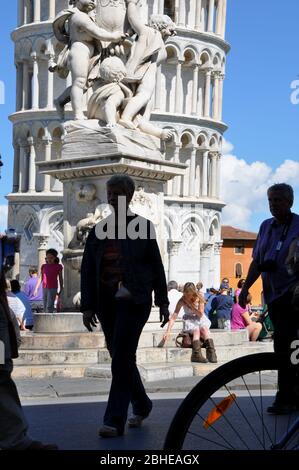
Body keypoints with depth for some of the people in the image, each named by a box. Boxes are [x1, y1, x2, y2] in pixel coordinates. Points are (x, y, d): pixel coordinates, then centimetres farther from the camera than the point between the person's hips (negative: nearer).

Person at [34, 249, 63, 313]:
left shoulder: (58, 267, 1)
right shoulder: (44, 266, 10)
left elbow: (60, 279, 5)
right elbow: (41, 278, 13)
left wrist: (61, 289, 3)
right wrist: (36, 288, 6)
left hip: (53, 288, -4)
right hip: (45, 288, 4)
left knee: (49, 306, -15)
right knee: (45, 307, 7)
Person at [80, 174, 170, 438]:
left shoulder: (142, 227, 0)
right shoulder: (98, 231, 9)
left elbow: (156, 266, 2)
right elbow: (88, 270, 9)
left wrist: (163, 302, 1)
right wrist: (87, 306, 4)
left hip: (134, 302, -4)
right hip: (106, 304, 5)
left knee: (122, 359, -10)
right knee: (121, 358, 11)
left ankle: (115, 420, -8)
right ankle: (141, 406, 31)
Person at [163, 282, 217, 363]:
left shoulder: (199, 298, -10)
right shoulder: (182, 301, -12)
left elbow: (200, 314, -11)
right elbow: (174, 317, -14)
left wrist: (190, 304, -19)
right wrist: (168, 331, -25)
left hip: (200, 320, 1)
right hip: (189, 321, -1)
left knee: (204, 329, -32)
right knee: (196, 330, -32)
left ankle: (212, 354, -44)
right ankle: (197, 355, -49)